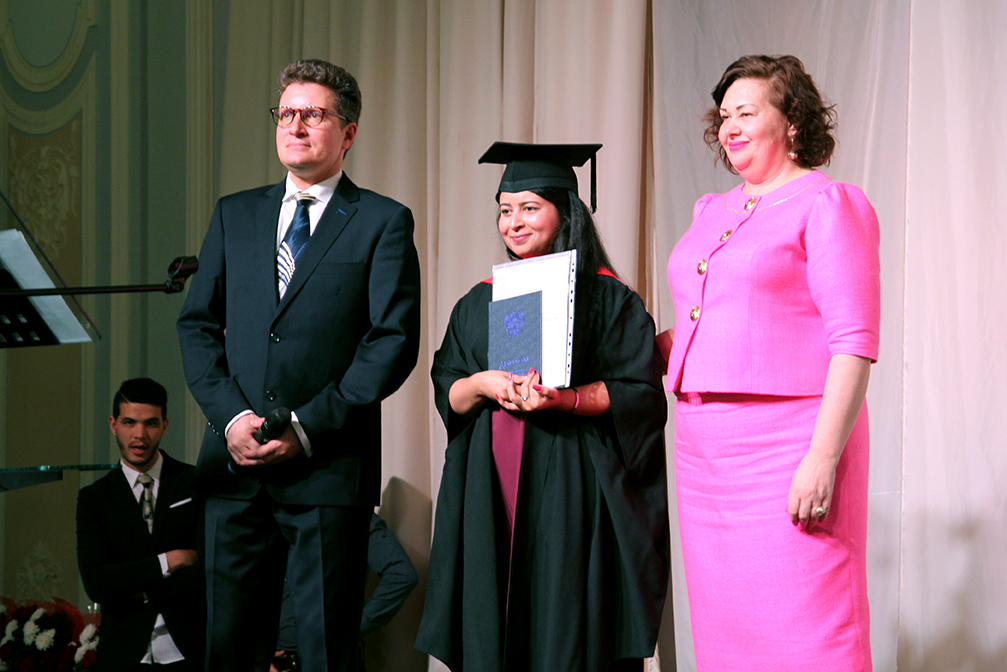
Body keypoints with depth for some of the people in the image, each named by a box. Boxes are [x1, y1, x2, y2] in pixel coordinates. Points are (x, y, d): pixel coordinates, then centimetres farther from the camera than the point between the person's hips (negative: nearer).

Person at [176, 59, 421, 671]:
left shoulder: (383, 223, 3)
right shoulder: (234, 215, 16)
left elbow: (394, 341, -5)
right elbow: (198, 325, 10)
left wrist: (308, 428, -12)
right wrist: (231, 416, -7)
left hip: (329, 467, -3)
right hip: (237, 463, 3)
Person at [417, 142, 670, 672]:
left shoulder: (605, 296, 1)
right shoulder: (478, 303, 16)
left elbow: (639, 393, -5)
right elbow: (446, 394, 13)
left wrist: (566, 399, -20)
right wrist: (482, 384, -8)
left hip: (570, 488, -4)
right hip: (489, 489, 4)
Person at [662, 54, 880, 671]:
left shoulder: (826, 204, -5)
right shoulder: (713, 212, 18)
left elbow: (855, 343, -13)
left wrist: (822, 459, -20)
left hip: (785, 446, -7)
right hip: (704, 449, 7)